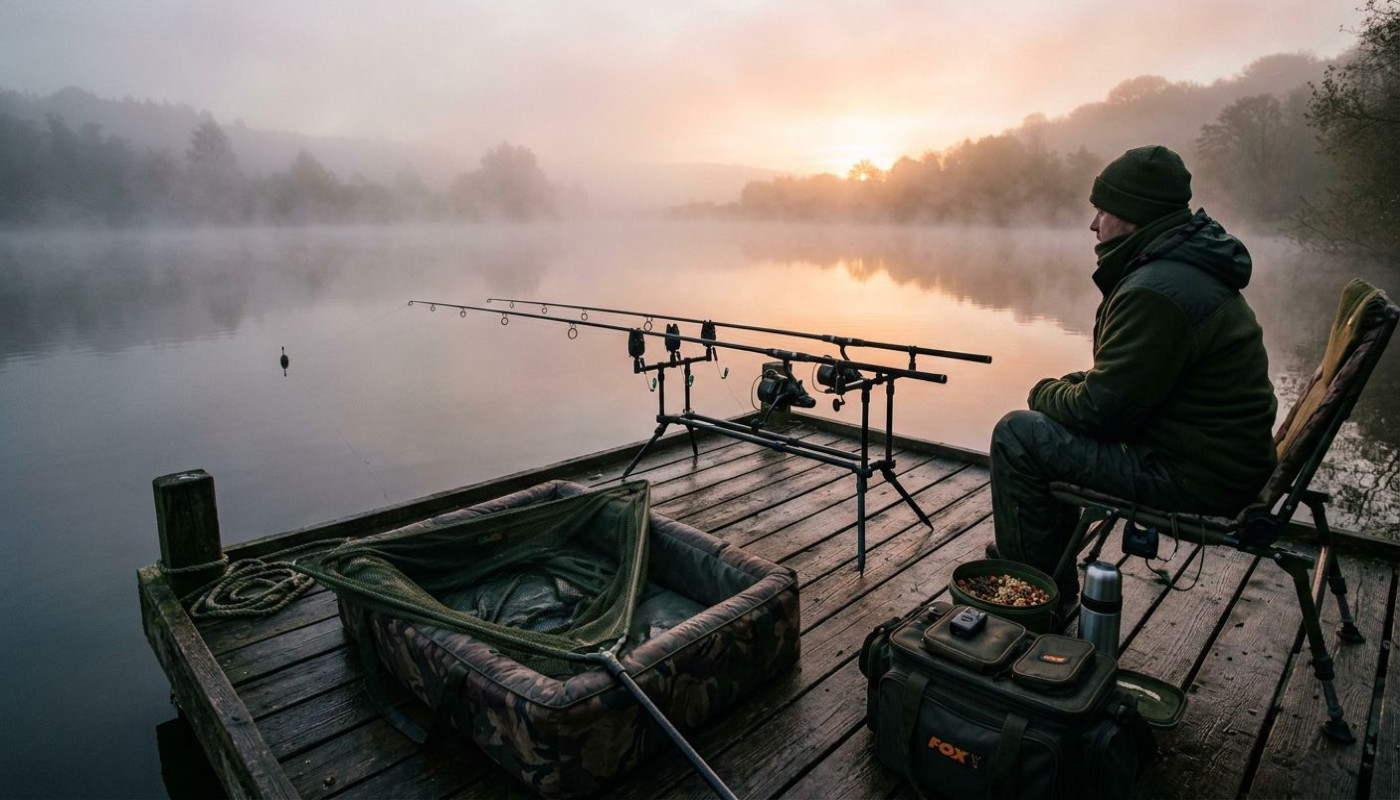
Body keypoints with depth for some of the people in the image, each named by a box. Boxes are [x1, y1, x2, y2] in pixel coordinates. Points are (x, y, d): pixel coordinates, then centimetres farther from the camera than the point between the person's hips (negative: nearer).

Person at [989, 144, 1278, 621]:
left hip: (1197, 479, -11)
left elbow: (1101, 410, -23)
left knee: (1018, 436, -13)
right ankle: (1054, 578, 30)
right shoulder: (1189, 268, 11)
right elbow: (1126, 378, 18)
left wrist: (1046, 393, -4)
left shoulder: (1157, 291, -25)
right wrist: (1068, 388, 5)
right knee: (1051, 424, 19)